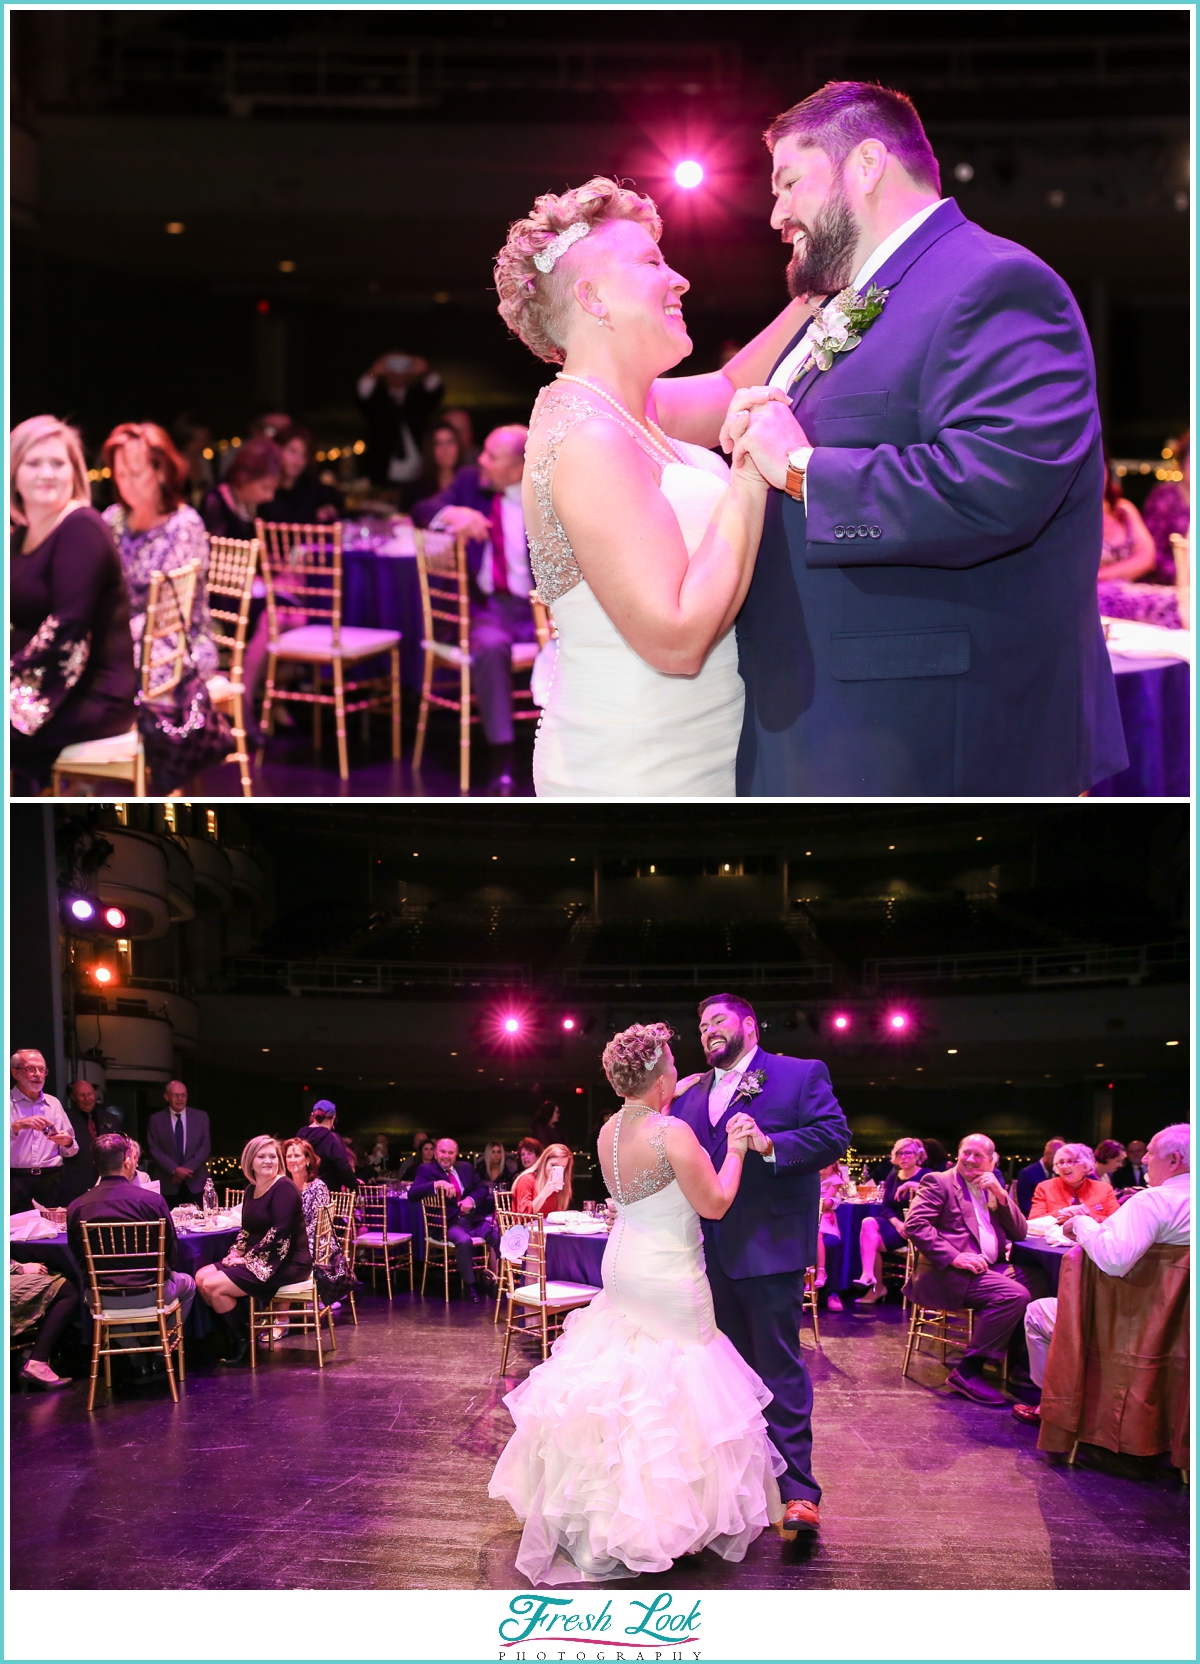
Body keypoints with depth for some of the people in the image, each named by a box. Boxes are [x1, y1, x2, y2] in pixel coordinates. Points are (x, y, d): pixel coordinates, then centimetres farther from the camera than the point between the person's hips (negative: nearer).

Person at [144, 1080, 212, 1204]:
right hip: (168, 1184, -1)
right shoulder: (156, 1120, 4)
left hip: (196, 1182, 1)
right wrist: (175, 1170, -13)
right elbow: (154, 1150, -1)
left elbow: (205, 1147, 2)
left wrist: (188, 1168, -11)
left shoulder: (200, 1117, 7)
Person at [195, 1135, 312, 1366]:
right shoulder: (252, 1189, 12)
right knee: (201, 1277, -1)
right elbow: (247, 1229, 18)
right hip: (258, 1260, 9)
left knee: (214, 1285, -19)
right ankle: (231, 1337, 10)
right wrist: (236, 1253, -1)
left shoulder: (284, 1188, -14)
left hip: (286, 1264, -9)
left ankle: (242, 1341, 0)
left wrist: (247, 1258, -18)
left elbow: (279, 1234, -21)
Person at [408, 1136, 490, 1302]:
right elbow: (412, 1195, -10)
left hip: (473, 1219, 5)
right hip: (450, 1224, -5)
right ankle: (469, 1286, -19)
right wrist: (437, 1184, -25)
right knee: (464, 1241, -36)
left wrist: (472, 1199, -4)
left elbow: (483, 1188, 19)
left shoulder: (466, 1168, 18)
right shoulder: (426, 1170, 3)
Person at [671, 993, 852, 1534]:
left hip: (767, 1246, -6)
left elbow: (834, 1136, -12)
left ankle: (798, 1490, -5)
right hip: (708, 1250, 6)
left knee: (780, 1365, -7)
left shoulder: (802, 1075, 0)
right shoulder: (691, 1094, 17)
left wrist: (769, 1144, -25)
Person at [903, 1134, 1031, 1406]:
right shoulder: (939, 1182, 2)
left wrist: (1001, 1195, 1)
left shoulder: (993, 1189, 22)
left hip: (990, 1269, 7)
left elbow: (1020, 1234, 15)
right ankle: (967, 1371, -21)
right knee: (1015, 1295, -29)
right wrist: (953, 1256, -20)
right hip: (950, 1273, -7)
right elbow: (915, 1224, -12)